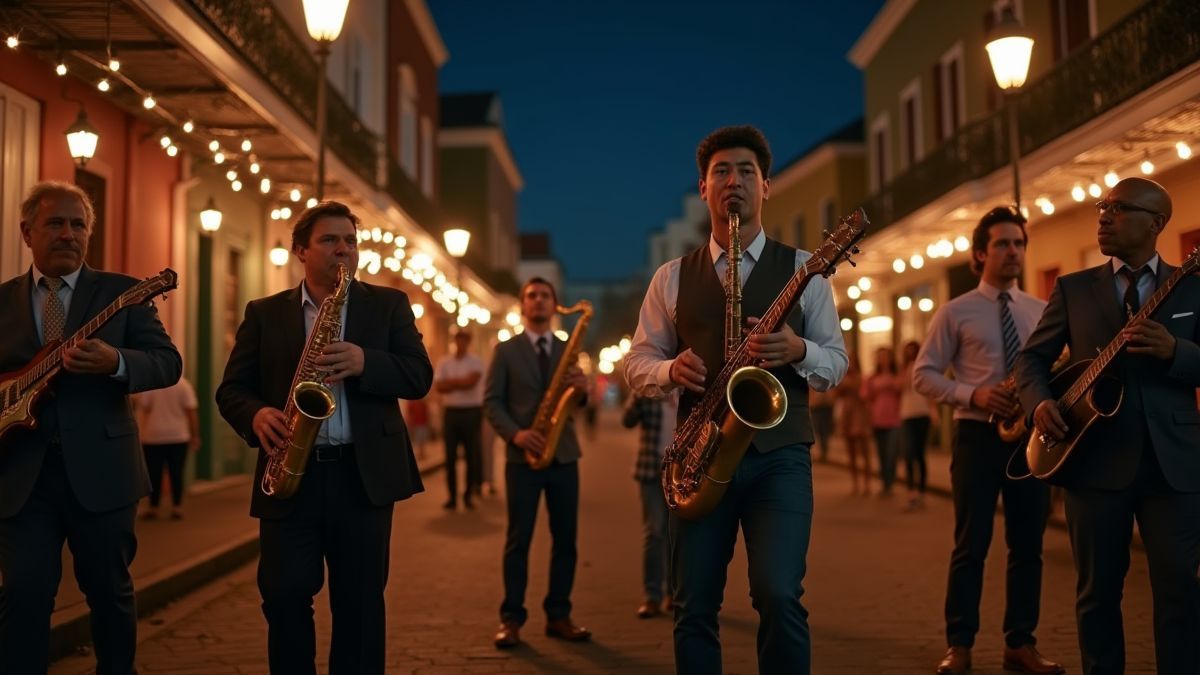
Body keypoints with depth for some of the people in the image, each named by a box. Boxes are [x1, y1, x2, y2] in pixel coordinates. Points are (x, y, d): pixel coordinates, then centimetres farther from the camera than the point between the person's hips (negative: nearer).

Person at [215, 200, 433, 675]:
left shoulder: (389, 304, 8)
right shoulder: (264, 313, 10)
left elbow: (420, 377, -1)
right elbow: (231, 388, 8)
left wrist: (363, 362, -19)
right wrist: (257, 415, -14)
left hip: (365, 475, 0)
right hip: (290, 476, 1)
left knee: (360, 602, 6)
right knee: (284, 597, 1)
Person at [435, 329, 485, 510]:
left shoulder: (476, 362, 0)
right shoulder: (444, 363, 9)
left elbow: (471, 381, -16)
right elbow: (439, 386, -4)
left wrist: (451, 381, -4)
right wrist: (461, 382, -13)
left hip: (471, 412, -2)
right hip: (451, 412, 3)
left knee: (472, 456, 1)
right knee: (451, 456, 4)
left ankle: (468, 495, 11)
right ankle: (452, 496, 10)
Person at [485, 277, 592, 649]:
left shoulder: (568, 349, 13)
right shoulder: (506, 350, 4)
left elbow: (575, 403, 10)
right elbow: (491, 401, -1)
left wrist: (581, 387, -14)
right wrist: (515, 433, -18)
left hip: (564, 455, 3)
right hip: (523, 457, -3)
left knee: (565, 538, 4)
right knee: (518, 540, -1)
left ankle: (558, 615, 12)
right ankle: (511, 618, 4)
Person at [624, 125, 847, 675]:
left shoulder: (802, 269, 7)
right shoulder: (672, 277, 10)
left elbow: (836, 361, 7)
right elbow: (636, 363, 11)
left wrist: (798, 351, -16)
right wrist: (671, 369, -12)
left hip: (780, 454, -1)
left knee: (779, 596, -15)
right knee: (693, 607, 4)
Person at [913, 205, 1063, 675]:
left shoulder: (1041, 312, 10)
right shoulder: (955, 313, -1)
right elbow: (923, 375, -2)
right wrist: (973, 395, -16)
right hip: (978, 435, -4)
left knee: (1028, 545, 8)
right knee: (971, 545, 0)